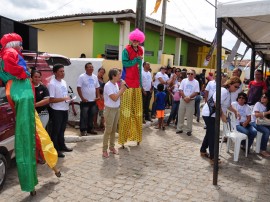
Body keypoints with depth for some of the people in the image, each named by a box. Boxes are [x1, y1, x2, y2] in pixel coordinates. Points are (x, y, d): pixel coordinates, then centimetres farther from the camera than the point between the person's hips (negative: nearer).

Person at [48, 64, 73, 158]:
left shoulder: (64, 82, 11)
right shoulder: (52, 84, -17)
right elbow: (51, 100, -21)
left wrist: (68, 98, 5)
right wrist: (64, 99, -22)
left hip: (65, 109, 8)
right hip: (57, 110, -8)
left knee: (62, 129, 20)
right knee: (55, 130, 2)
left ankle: (62, 146, 34)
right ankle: (55, 150, 12)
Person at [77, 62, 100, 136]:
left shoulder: (95, 77, 9)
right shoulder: (82, 77, -8)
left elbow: (97, 87, 16)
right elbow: (78, 88, -11)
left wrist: (98, 96, 5)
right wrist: (82, 98, -16)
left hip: (93, 100, 6)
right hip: (85, 101, -6)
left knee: (91, 116, 13)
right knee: (84, 116, -1)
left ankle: (90, 129, 24)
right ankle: (83, 130, 7)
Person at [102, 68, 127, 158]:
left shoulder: (116, 84, 6)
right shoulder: (108, 85, -19)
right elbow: (114, 98, -25)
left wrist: (123, 88, -2)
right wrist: (122, 88, -18)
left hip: (117, 109, 8)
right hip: (110, 109, -8)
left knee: (114, 129, 14)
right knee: (108, 130, -2)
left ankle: (112, 147, 27)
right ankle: (104, 150, 9)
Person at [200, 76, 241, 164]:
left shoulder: (228, 92, 13)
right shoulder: (224, 91, -20)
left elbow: (228, 105, 21)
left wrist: (235, 111, 8)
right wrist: (222, 115, -19)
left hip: (212, 114, 11)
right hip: (209, 114, -11)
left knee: (210, 133, 19)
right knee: (212, 135, -8)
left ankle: (203, 151, 33)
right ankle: (212, 157, -3)